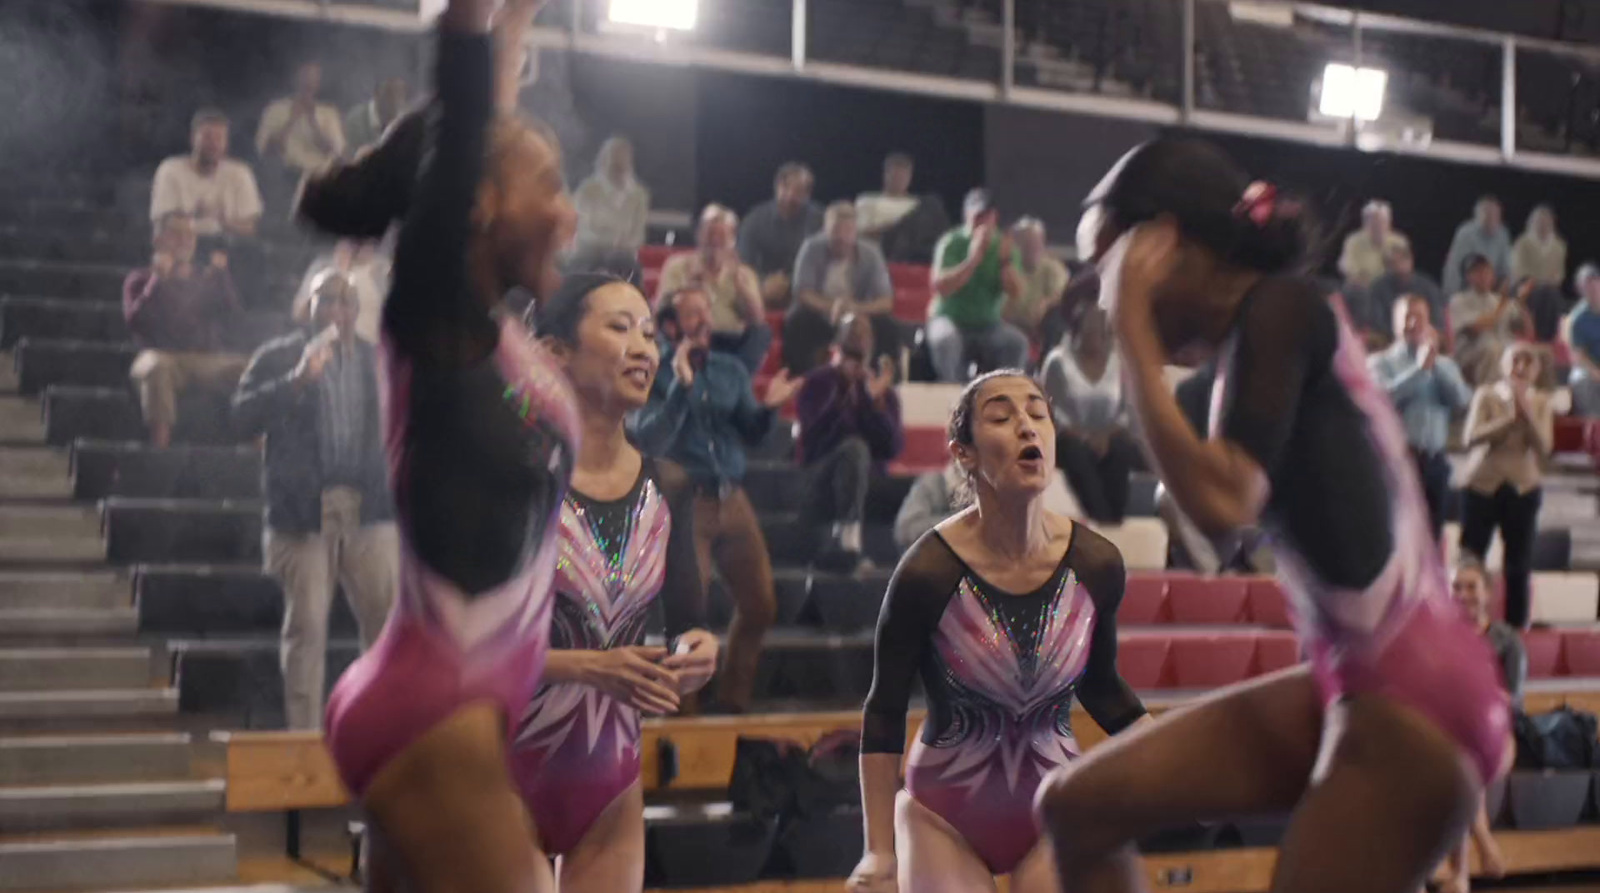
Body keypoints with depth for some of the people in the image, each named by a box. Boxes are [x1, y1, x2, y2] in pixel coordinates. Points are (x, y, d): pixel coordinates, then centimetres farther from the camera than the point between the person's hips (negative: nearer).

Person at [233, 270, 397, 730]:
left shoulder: (378, 360, 15)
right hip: (304, 511, -2)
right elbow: (244, 415, -6)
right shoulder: (278, 358, 5)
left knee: (388, 620, -1)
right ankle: (305, 733, 5)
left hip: (369, 510, 2)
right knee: (306, 625, -1)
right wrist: (297, 379, -16)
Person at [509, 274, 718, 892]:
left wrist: (697, 652, -11)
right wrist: (586, 666, -25)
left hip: (611, 776, 5)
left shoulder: (667, 488, 4)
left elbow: (685, 619, 12)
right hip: (503, 771, -5)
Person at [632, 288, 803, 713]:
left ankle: (734, 698, 24)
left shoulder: (731, 370, 10)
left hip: (732, 500, 5)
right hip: (684, 503, -5)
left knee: (760, 605, 7)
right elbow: (649, 442, -15)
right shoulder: (657, 374, -4)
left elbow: (751, 434, 13)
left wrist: (768, 407, -7)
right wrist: (681, 387, -23)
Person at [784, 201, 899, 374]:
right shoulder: (812, 248, -14)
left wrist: (857, 308, -36)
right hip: (819, 317, -1)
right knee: (796, 323, -32)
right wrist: (830, 308, -37)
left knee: (888, 327, -26)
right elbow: (803, 294, -17)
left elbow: (885, 301, -15)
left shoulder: (870, 254, -11)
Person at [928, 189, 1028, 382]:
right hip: (950, 319, -3)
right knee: (947, 340, -35)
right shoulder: (951, 243, -7)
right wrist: (973, 260, -28)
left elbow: (1015, 291, -7)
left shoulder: (1003, 245, 3)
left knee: (1017, 343, -24)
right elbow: (939, 286, -21)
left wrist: (1005, 259, -24)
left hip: (988, 324, 3)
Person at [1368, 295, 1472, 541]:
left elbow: (1461, 400, -1)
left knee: (1430, 538, 6)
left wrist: (1435, 363, -6)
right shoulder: (1380, 362, 3)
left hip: (1435, 461, 4)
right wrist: (1420, 368, -12)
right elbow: (1384, 396, -17)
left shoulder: (1444, 364, 16)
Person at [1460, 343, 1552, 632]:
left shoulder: (1541, 402, 1)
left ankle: (1516, 627, 16)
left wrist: (1526, 412, -22)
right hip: (1482, 485, -1)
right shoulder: (1486, 394, -3)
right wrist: (1510, 418, -22)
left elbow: (1544, 446, -11)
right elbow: (1471, 437, -15)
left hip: (1523, 488, 1)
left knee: (1519, 565, 6)